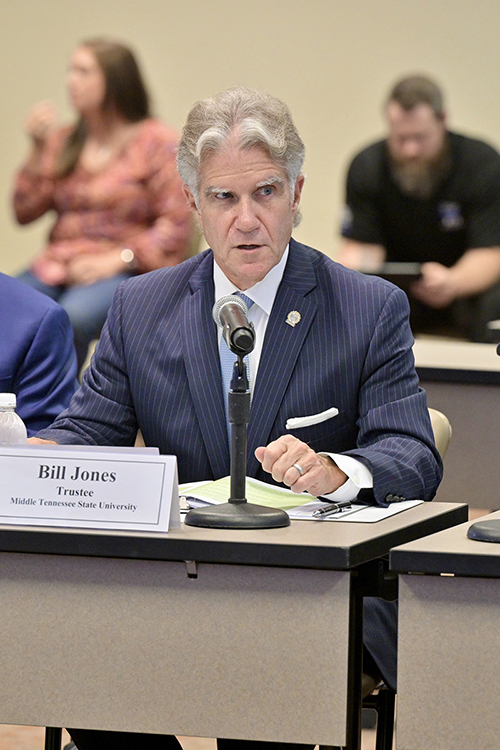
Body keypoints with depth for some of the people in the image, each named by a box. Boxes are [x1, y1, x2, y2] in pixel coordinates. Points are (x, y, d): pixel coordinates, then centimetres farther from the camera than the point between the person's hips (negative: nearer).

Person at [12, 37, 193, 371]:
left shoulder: (158, 142, 2)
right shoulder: (63, 141, 16)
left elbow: (176, 226, -4)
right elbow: (25, 213, 12)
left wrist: (116, 260, -14)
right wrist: (39, 151, 2)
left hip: (126, 269, -4)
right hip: (57, 265, 4)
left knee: (72, 318, -36)